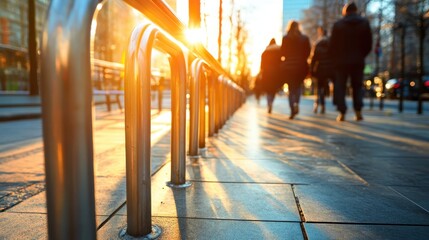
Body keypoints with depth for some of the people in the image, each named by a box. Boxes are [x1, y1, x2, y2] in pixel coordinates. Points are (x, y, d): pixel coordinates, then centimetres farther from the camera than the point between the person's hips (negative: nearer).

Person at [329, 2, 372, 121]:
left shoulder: (338, 24, -2)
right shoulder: (364, 23, 5)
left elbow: (332, 45, -3)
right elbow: (369, 43, 3)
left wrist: (334, 58, 12)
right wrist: (361, 55, 16)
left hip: (341, 61, -2)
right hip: (358, 61, 2)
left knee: (340, 87, 4)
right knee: (357, 86, 12)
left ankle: (342, 113, -2)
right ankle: (358, 111, 2)